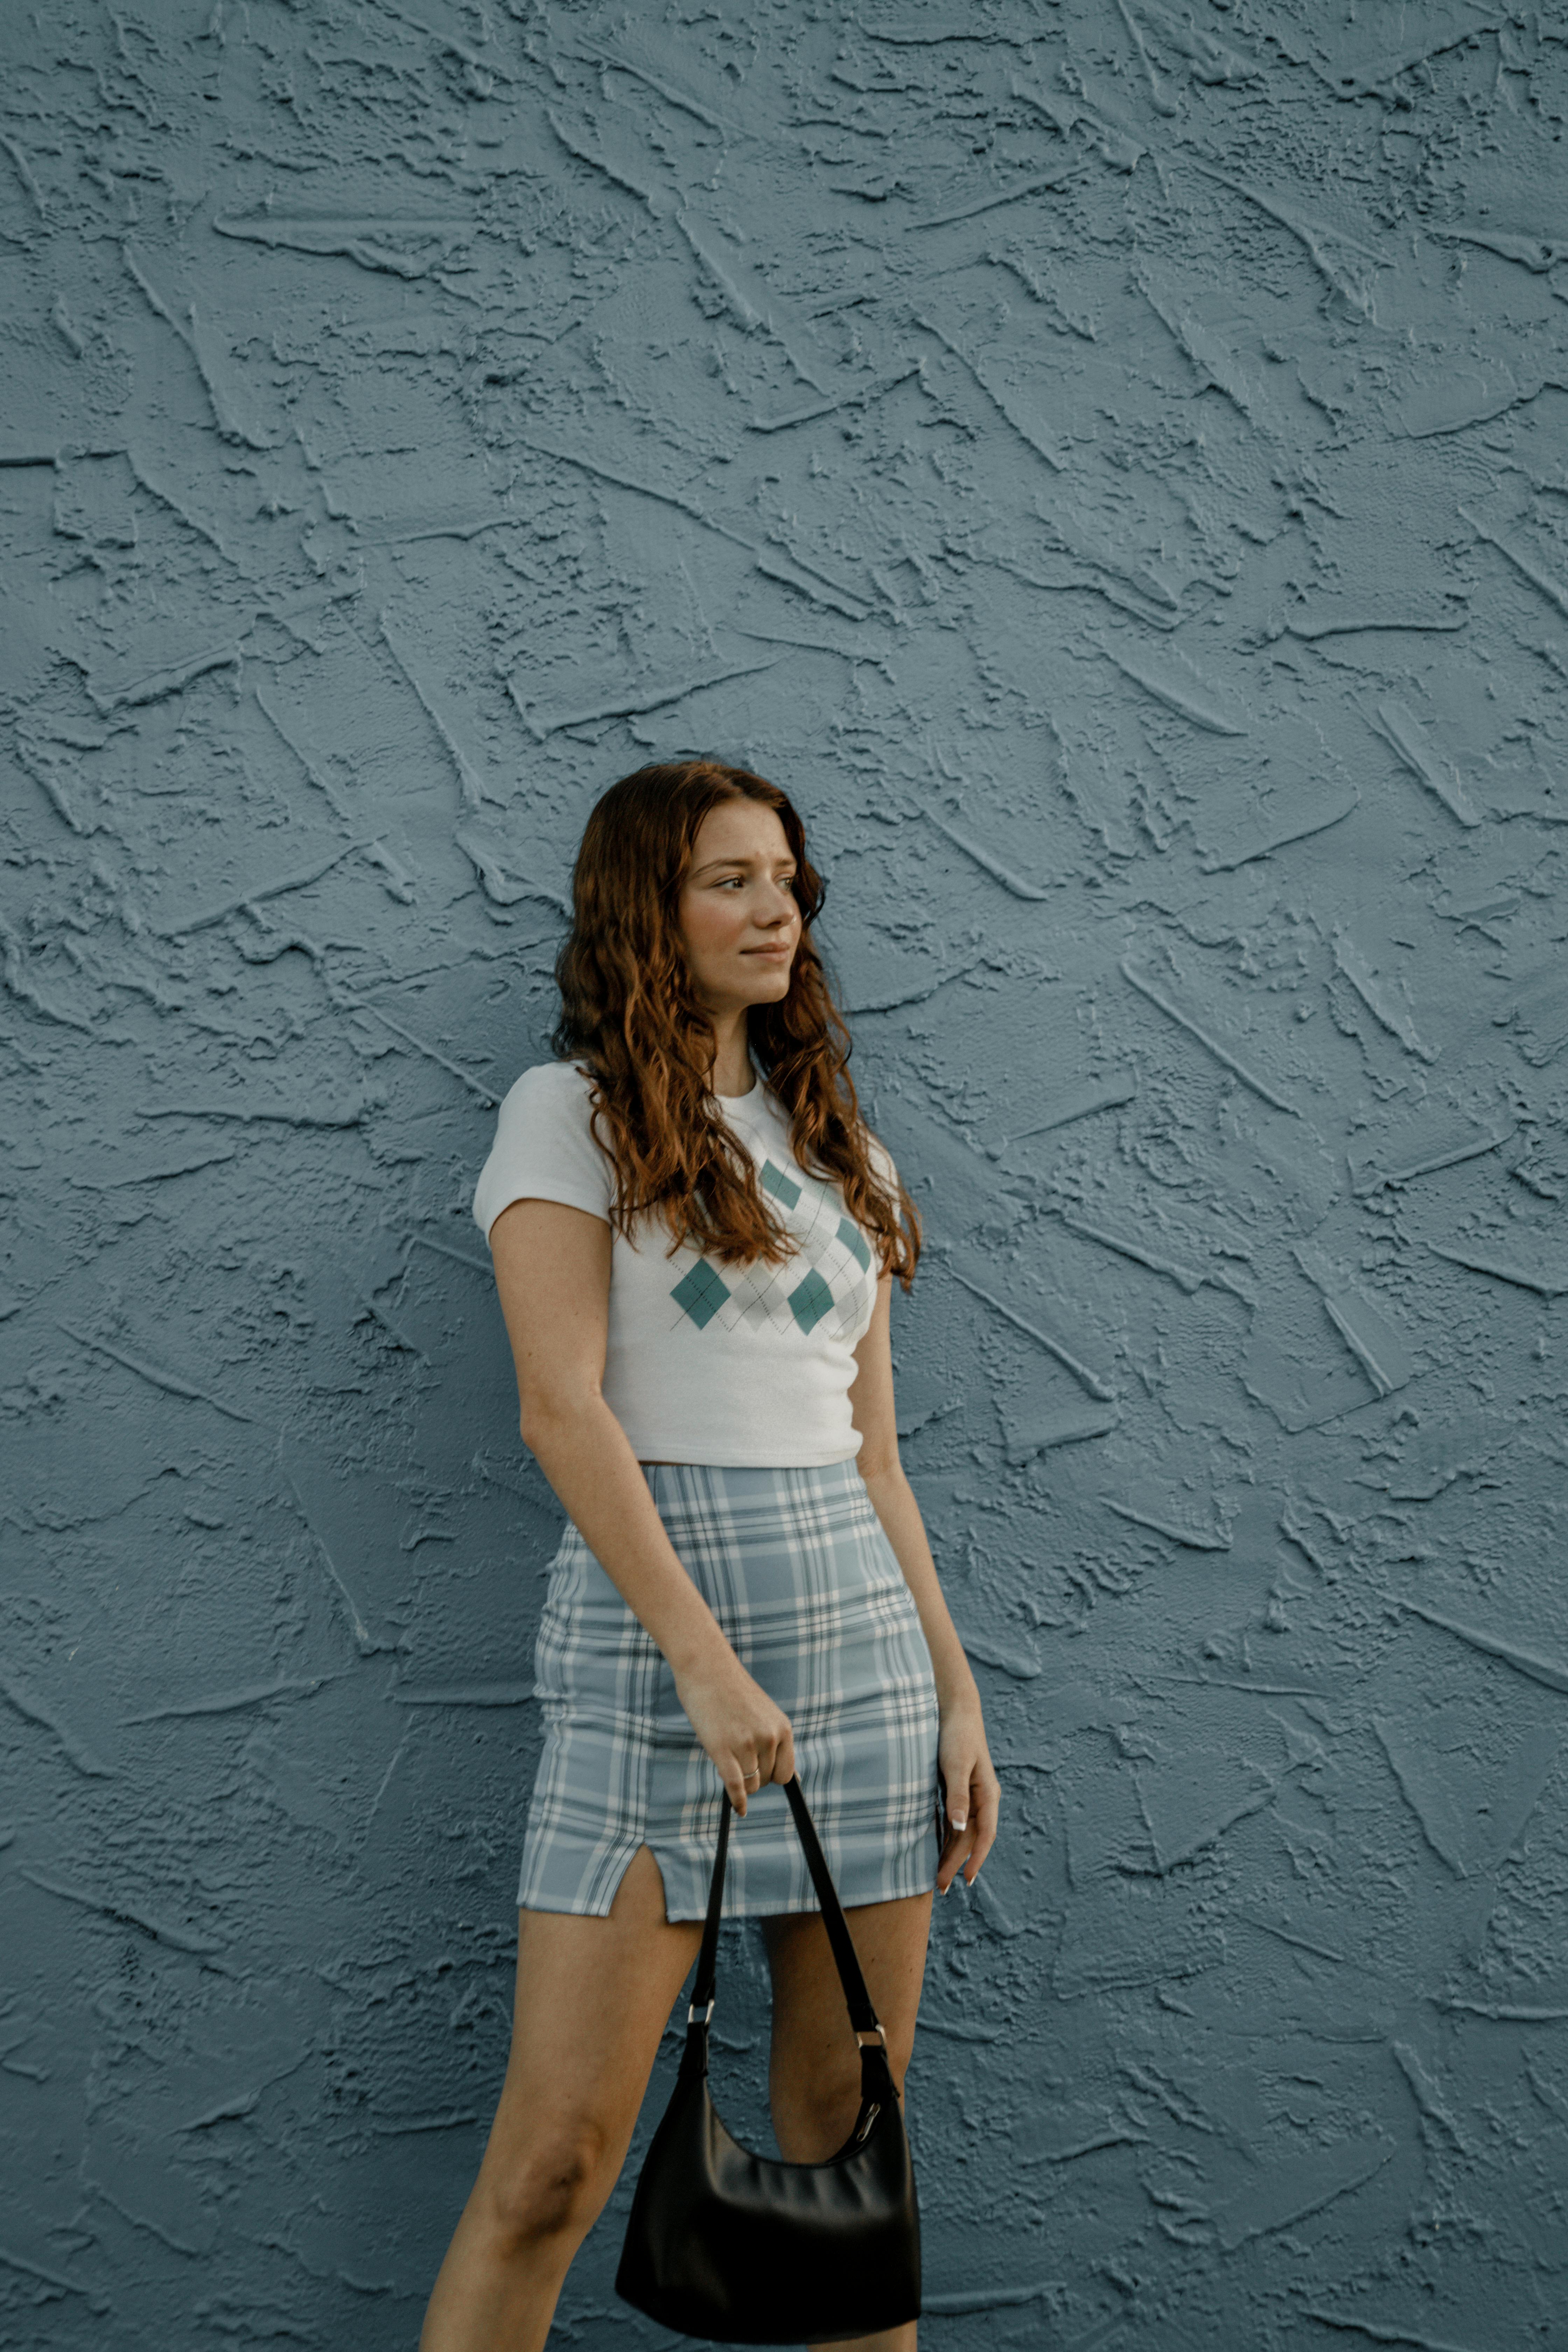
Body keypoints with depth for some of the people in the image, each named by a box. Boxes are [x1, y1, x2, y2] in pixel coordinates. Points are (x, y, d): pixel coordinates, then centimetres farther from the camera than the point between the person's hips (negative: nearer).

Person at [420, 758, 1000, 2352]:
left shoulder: (831, 1142, 18)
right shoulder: (573, 1111, 1)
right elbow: (562, 1404, -10)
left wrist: (954, 1688, 11)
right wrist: (706, 1658, -18)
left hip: (864, 1624, 5)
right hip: (652, 1629, -5)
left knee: (851, 2135, 8)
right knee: (554, 2161, -6)